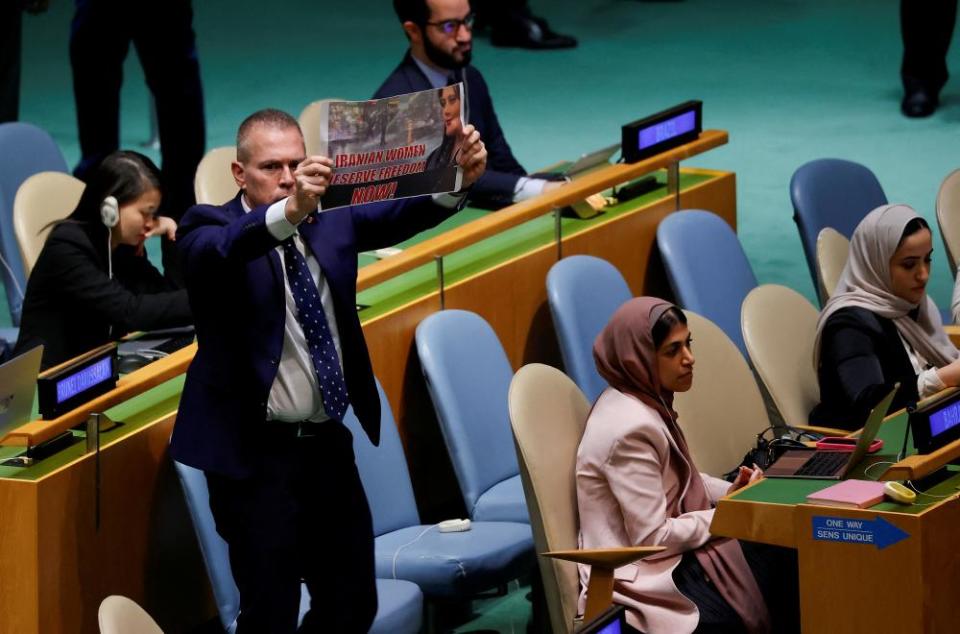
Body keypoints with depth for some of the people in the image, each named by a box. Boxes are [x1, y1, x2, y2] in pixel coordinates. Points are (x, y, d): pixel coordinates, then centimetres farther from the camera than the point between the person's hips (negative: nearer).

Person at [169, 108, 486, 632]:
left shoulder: (331, 218, 7)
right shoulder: (210, 228, -8)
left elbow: (398, 216, -8)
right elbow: (219, 249, -31)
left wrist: (455, 179, -29)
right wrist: (288, 212, -51)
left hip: (329, 447, 5)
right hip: (255, 455, -5)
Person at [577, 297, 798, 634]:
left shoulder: (643, 398, 5)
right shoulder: (631, 428, -24)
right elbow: (653, 539, -22)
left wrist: (729, 492, 3)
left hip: (666, 543, 9)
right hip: (642, 574, -9)